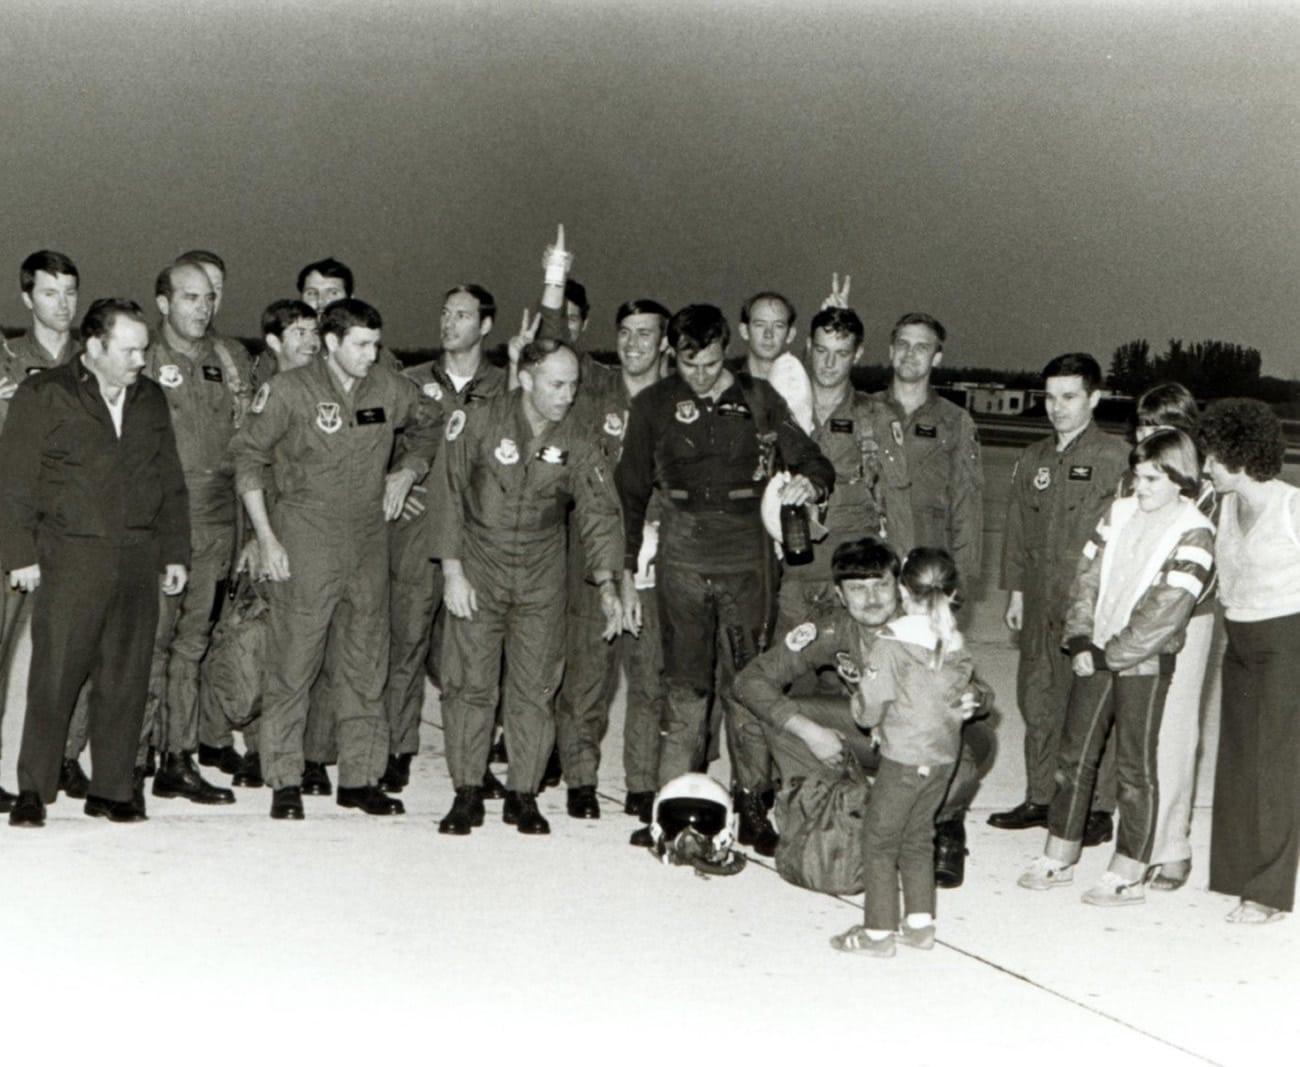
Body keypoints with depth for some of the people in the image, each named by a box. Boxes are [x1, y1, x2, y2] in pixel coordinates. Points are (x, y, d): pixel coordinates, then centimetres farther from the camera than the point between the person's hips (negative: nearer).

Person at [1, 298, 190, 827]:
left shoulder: (151, 399, 15)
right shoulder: (43, 395, 0)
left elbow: (170, 482, 19)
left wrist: (175, 551, 14)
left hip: (138, 559, 4)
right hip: (70, 558, -4)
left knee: (126, 677, 5)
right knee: (55, 674, -5)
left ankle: (113, 788, 13)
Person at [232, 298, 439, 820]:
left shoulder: (392, 391, 5)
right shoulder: (288, 391, -6)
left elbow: (430, 433, 24)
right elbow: (248, 459, -1)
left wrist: (407, 472, 6)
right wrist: (265, 537, -6)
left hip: (368, 542, 4)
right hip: (303, 544, -4)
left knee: (366, 664, 8)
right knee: (293, 663, -3)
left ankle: (359, 778, 17)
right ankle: (285, 781, 6)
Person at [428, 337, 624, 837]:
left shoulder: (576, 443, -2)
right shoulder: (478, 423, -9)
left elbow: (599, 511, -1)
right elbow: (447, 493, -5)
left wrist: (606, 583, -12)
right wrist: (452, 570, -9)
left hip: (542, 579, 2)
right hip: (478, 570, -2)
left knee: (535, 686, 1)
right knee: (469, 681, -4)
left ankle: (523, 795, 11)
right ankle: (467, 794, 6)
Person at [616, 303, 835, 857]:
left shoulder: (758, 400, 5)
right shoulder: (655, 405, 5)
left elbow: (813, 460, 10)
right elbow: (631, 493, 10)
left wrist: (810, 483, -15)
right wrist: (627, 571, 7)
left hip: (747, 558, 0)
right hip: (682, 557, 0)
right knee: (686, 686, -1)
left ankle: (752, 805, 8)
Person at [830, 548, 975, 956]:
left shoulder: (890, 646, -16)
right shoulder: (957, 645, 1)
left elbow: (867, 711, -13)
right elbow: (963, 697, 10)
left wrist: (860, 693, 7)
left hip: (904, 758, -6)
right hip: (945, 755, 6)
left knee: (879, 838, 6)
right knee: (918, 835, 19)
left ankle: (878, 930, 9)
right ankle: (920, 921, 22)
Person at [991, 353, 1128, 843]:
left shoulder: (1115, 457, -5)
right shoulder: (1033, 460, 14)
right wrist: (1015, 591, 16)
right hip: (1041, 602, 6)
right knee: (1038, 699, 11)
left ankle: (1098, 809, 5)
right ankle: (1040, 798, 22)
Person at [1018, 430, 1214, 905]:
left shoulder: (1193, 533, -11)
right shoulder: (1119, 513, 6)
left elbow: (1167, 612, -16)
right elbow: (1087, 578, 8)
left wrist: (1110, 655, -15)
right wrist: (1081, 641, -4)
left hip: (1145, 663, -6)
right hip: (1095, 655, 6)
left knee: (1135, 767, 2)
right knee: (1075, 755, 10)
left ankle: (1128, 875, 9)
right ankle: (1058, 858, 21)